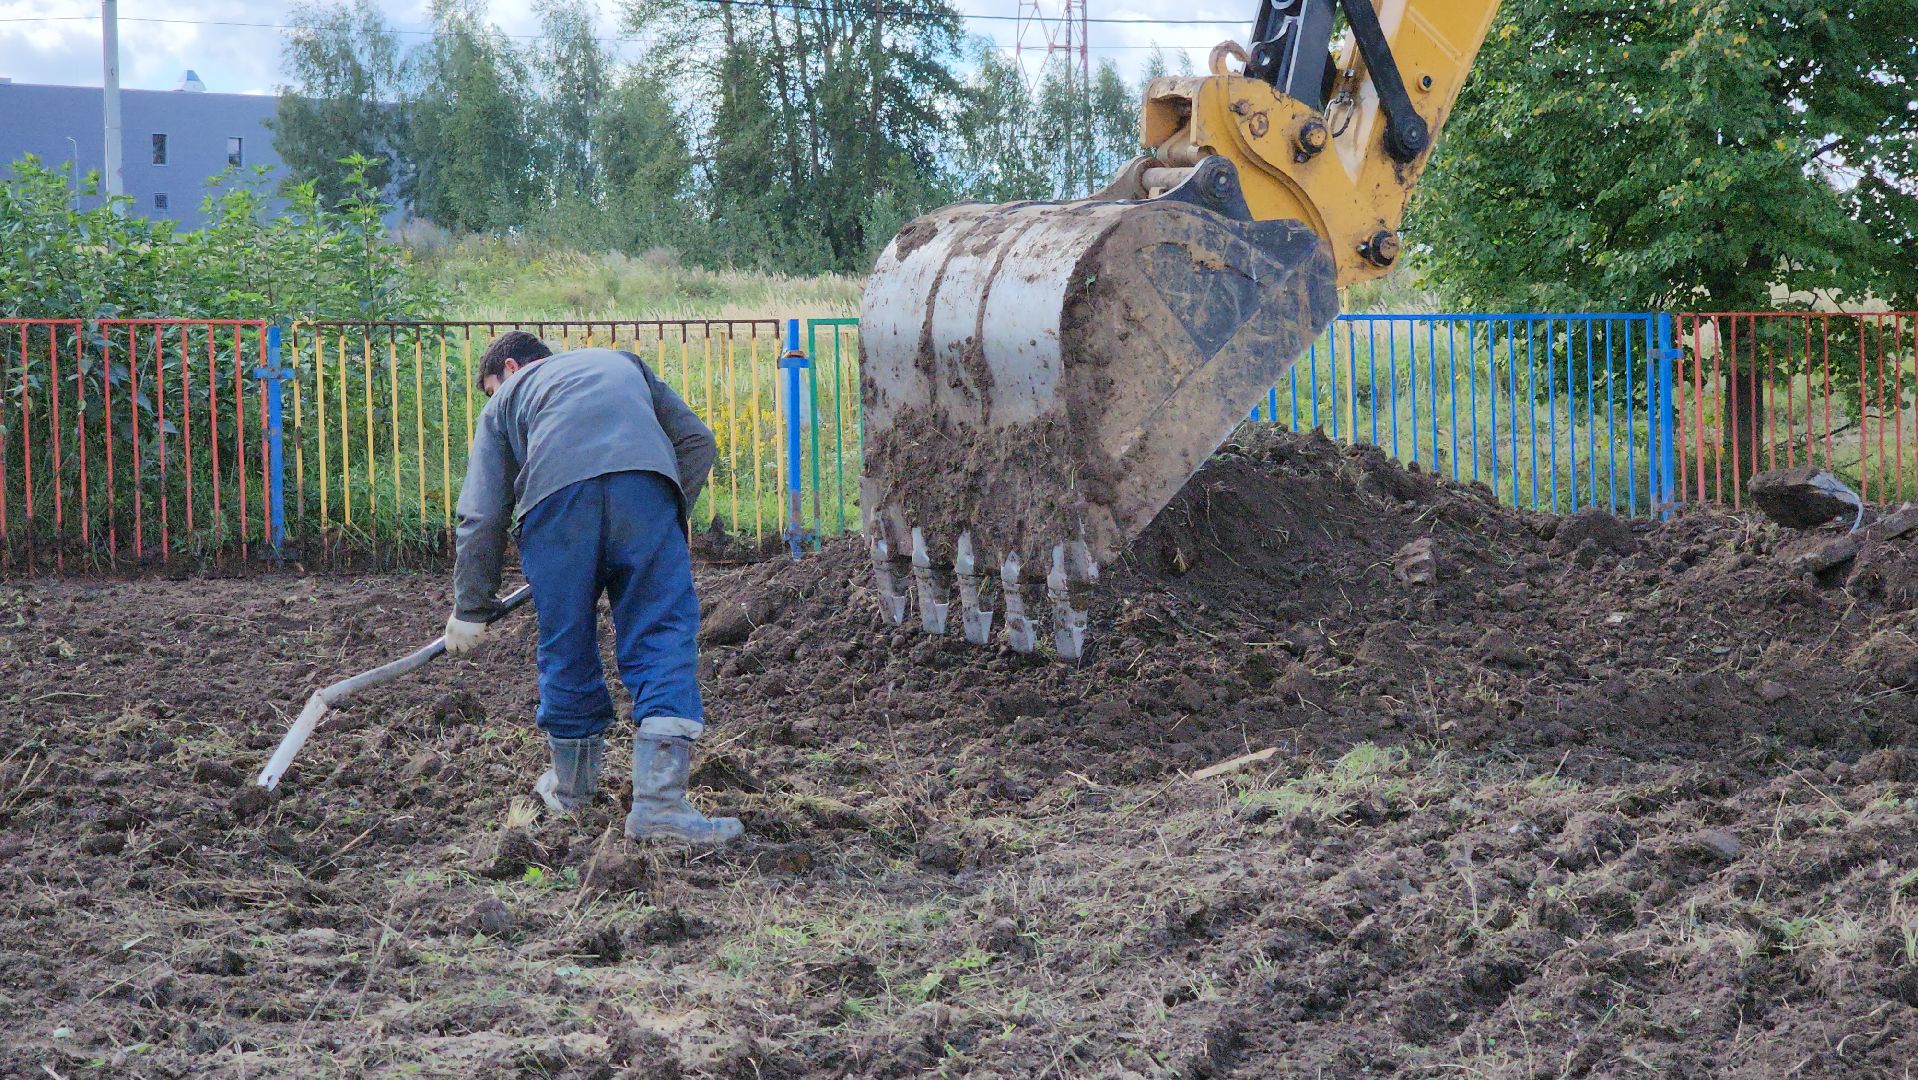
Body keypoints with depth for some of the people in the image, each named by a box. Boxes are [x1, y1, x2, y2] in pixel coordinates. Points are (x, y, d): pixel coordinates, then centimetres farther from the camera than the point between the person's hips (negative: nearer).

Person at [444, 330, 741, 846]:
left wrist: (470, 610, 29)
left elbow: (482, 516, 23)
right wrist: (667, 518, 28)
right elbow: (696, 440, 26)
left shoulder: (505, 400, 33)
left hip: (555, 492, 0)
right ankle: (659, 800, -13)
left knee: (566, 643, 15)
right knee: (662, 636, 0)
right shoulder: (622, 362, 40)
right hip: (645, 478, 0)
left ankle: (572, 784, 34)